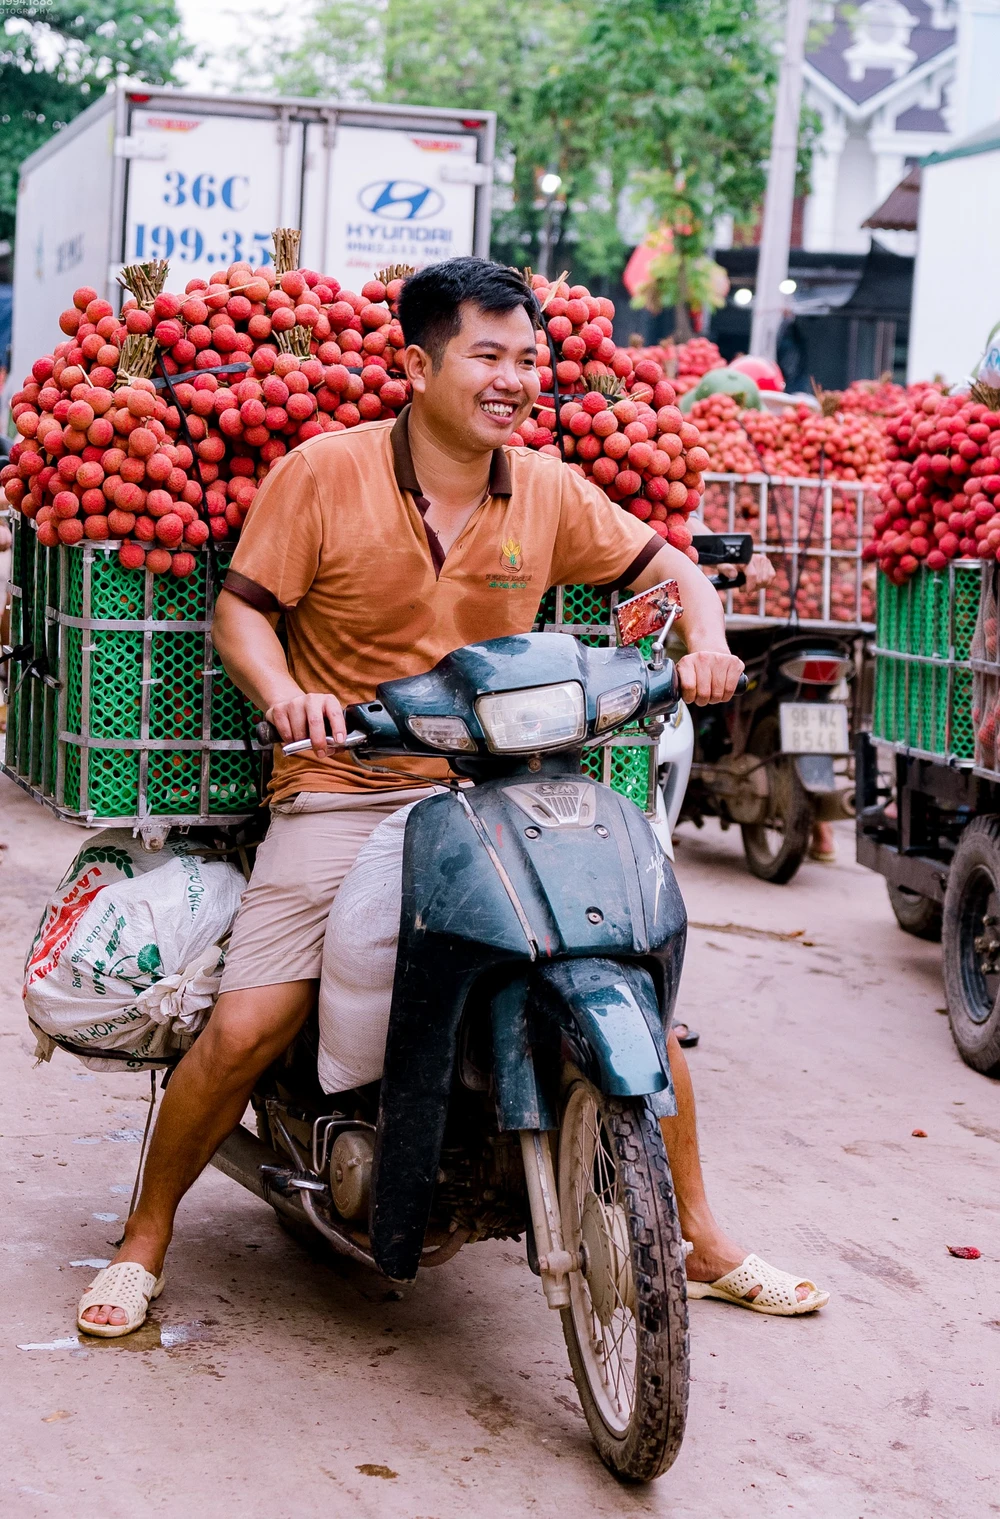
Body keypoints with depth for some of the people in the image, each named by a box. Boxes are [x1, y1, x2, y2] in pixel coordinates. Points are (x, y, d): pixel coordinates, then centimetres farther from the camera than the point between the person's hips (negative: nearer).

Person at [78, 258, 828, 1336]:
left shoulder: (548, 491, 5)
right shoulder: (324, 472, -5)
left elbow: (673, 570, 13)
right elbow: (241, 607, -3)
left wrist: (702, 644, -8)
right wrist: (283, 693, -24)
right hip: (343, 794, -3)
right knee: (244, 1032, -14)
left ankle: (701, 1245, 16)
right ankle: (144, 1241, 11)